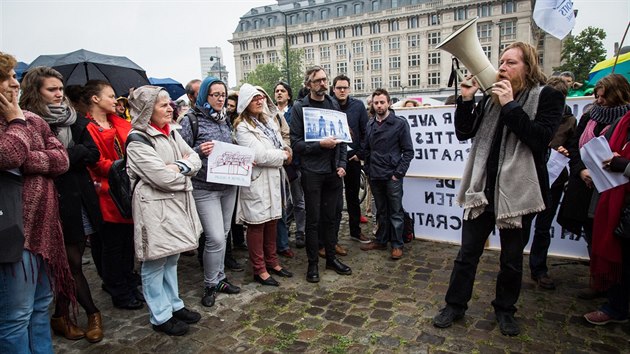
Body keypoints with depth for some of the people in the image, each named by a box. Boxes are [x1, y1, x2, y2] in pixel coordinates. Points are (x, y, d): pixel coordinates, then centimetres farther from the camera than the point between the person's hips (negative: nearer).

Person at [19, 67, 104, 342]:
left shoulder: (74, 119, 10)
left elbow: (93, 154, 1)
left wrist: (67, 154, -12)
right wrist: (77, 154, -14)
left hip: (81, 200, 5)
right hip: (56, 203, -5)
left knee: (70, 261, 13)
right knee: (73, 262, 3)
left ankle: (60, 316, 29)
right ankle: (92, 314, 21)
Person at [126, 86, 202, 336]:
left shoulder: (171, 132, 10)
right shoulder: (138, 141, -14)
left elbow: (195, 159, 5)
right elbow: (164, 178, -22)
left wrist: (178, 166, -14)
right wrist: (185, 168, -4)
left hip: (177, 204, 8)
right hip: (154, 208, -8)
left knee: (172, 258, 18)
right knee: (155, 262, 6)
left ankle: (174, 305, 33)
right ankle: (161, 316, 19)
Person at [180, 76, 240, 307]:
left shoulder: (225, 120, 11)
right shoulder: (191, 121, -7)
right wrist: (199, 152, -24)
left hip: (228, 186, 6)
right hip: (205, 189, -6)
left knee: (222, 235, 14)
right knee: (215, 238, -8)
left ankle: (219, 278, 30)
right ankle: (210, 285, 13)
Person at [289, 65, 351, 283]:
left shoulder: (334, 105, 10)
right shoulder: (299, 108, -4)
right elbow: (296, 143, -8)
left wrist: (342, 164, 2)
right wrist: (320, 145, -19)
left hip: (333, 171, 4)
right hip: (312, 172, -4)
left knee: (330, 217, 13)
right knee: (313, 219, 4)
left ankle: (331, 258, 27)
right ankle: (312, 263, 17)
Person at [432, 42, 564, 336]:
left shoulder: (547, 96, -4)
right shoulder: (491, 97, 7)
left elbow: (541, 138, -18)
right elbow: (463, 133, 5)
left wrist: (510, 106, -20)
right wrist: (465, 100, -8)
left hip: (517, 190, -3)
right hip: (483, 188, 3)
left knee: (512, 259, 13)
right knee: (467, 253, 9)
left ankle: (505, 309, 34)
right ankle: (455, 305, 24)